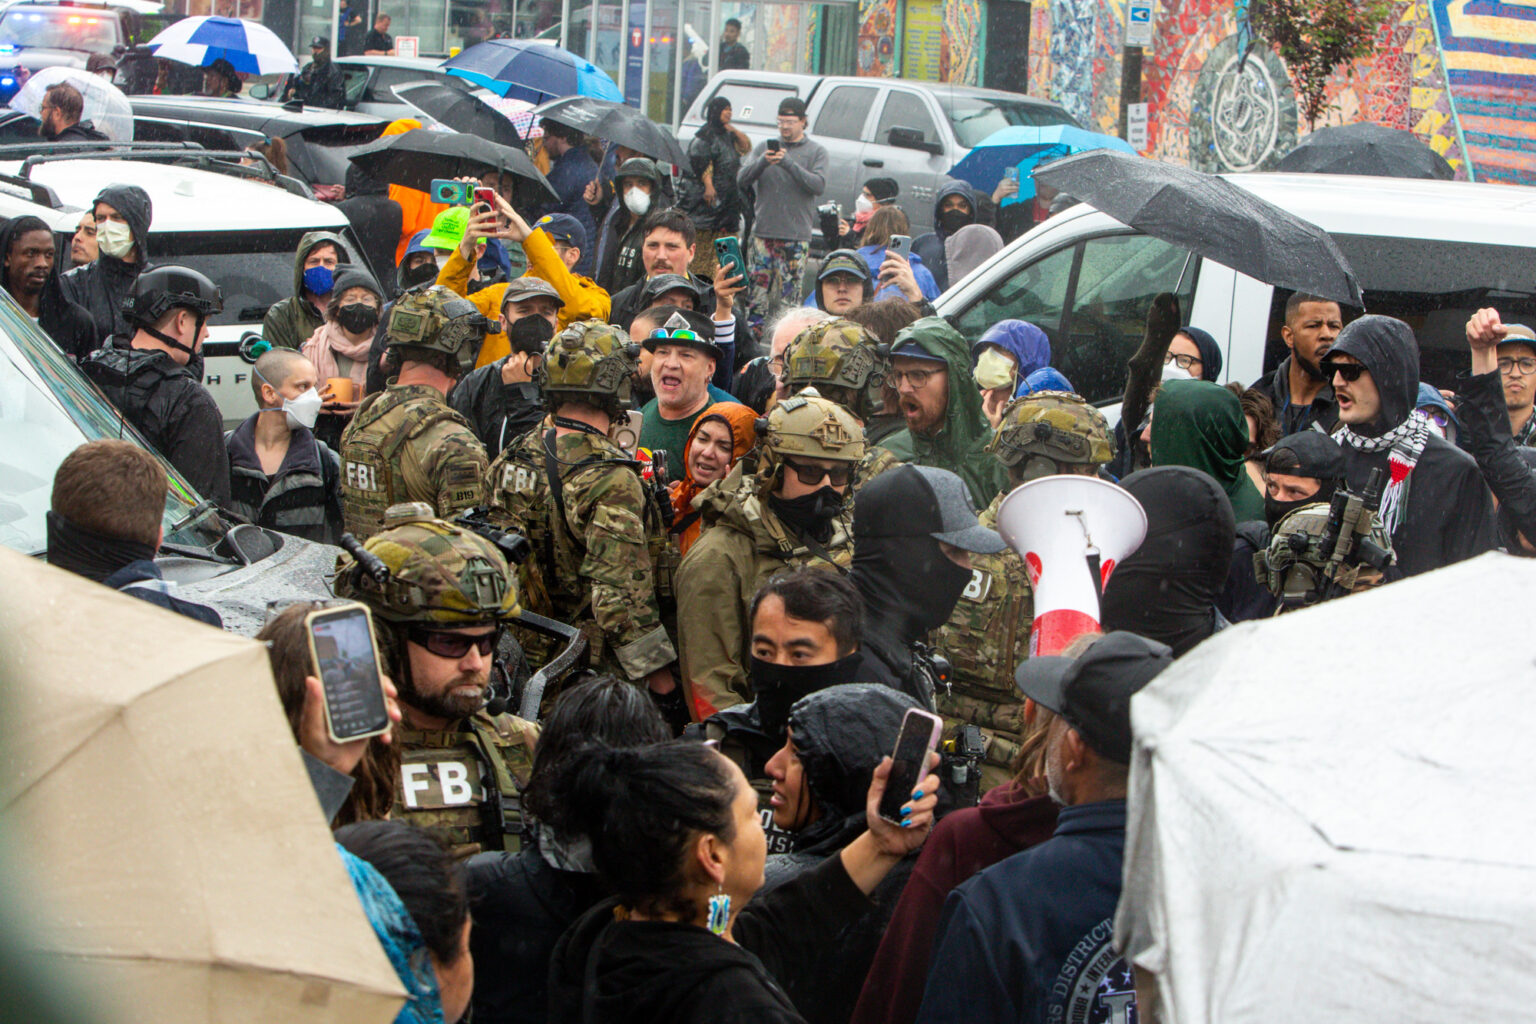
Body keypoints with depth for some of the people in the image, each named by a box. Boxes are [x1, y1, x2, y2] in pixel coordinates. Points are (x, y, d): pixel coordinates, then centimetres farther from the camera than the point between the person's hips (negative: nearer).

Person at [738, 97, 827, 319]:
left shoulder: (816, 151, 7)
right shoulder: (764, 147, 13)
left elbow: (819, 185, -8)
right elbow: (742, 180, 3)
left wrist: (789, 163, -18)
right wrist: (763, 162, -17)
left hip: (796, 236, -2)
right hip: (763, 232, 2)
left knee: (789, 294, -4)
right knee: (757, 288, -2)